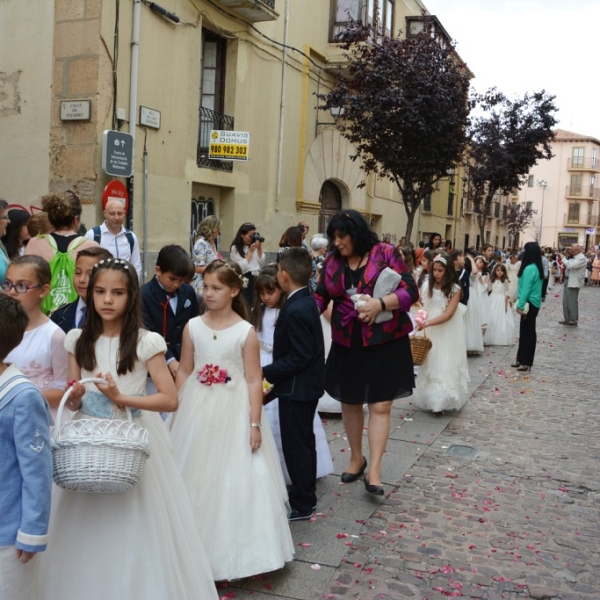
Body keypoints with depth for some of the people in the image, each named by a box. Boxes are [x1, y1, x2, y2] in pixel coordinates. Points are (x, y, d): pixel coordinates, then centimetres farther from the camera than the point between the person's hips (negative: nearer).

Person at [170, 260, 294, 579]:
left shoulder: (246, 332, -8)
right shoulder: (193, 327, 1)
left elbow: (254, 381, -7)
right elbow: (184, 372, 6)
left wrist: (255, 424, -10)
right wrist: (178, 413, 3)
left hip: (233, 412, -3)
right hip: (197, 409, 3)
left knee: (234, 480, 5)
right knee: (196, 478, 11)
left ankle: (231, 550, 24)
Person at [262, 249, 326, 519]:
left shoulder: (295, 310, -26)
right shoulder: (307, 301, 4)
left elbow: (299, 357, -27)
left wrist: (266, 372, -21)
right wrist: (272, 372, 13)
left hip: (296, 388, -10)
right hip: (307, 385, 10)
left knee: (295, 445, 3)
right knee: (305, 441, 20)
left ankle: (301, 505, 16)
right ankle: (307, 495, 35)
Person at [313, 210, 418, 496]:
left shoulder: (385, 254, -7)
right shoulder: (332, 261, 4)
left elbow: (410, 291, -11)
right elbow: (320, 297, 4)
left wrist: (380, 304, -24)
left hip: (385, 342, -4)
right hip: (347, 344, 4)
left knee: (380, 406, -3)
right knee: (350, 402, 14)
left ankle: (374, 470, 3)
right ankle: (356, 458, 34)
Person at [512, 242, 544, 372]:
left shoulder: (529, 268, -20)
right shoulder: (536, 267, 10)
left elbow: (526, 288, -21)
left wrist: (520, 305, -18)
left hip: (529, 304, -10)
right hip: (533, 303, 10)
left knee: (528, 332, -2)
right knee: (525, 331, 14)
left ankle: (526, 362, 4)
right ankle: (521, 359, 22)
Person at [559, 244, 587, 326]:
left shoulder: (581, 258, -16)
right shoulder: (574, 257, 15)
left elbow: (571, 265, -28)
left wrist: (563, 258, -17)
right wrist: (563, 258, 9)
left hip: (574, 283, -10)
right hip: (567, 281, 10)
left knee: (572, 302, -3)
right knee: (565, 301, 11)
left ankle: (573, 321, 5)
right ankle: (567, 319, 19)